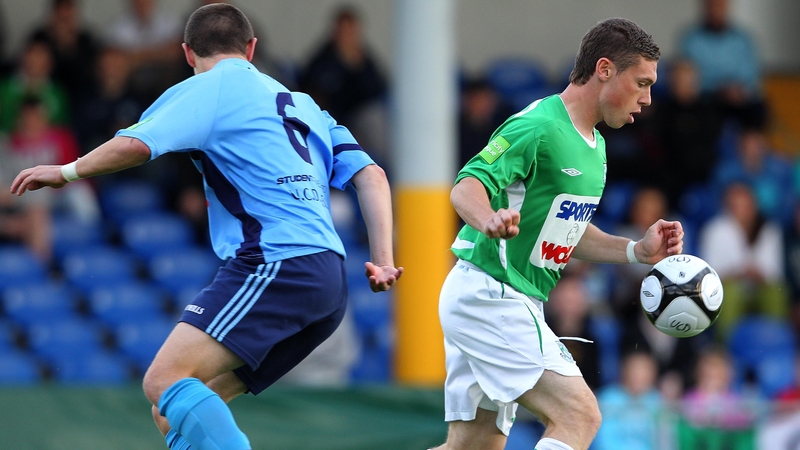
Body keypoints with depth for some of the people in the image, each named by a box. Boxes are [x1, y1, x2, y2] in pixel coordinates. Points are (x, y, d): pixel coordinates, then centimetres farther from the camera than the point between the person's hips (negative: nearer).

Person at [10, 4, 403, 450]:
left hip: (276, 262, -8)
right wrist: (383, 261, 13)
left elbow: (135, 145, -10)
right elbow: (370, 175, 19)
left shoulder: (210, 88, 3)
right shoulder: (301, 103, 26)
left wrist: (67, 171, 6)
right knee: (178, 411, 10)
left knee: (165, 380, -20)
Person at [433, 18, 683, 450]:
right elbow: (467, 187, -24)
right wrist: (490, 219, -46)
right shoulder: (539, 126, -15)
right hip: (488, 296, -10)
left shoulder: (593, 146, 16)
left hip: (515, 303, 10)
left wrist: (637, 250, 11)